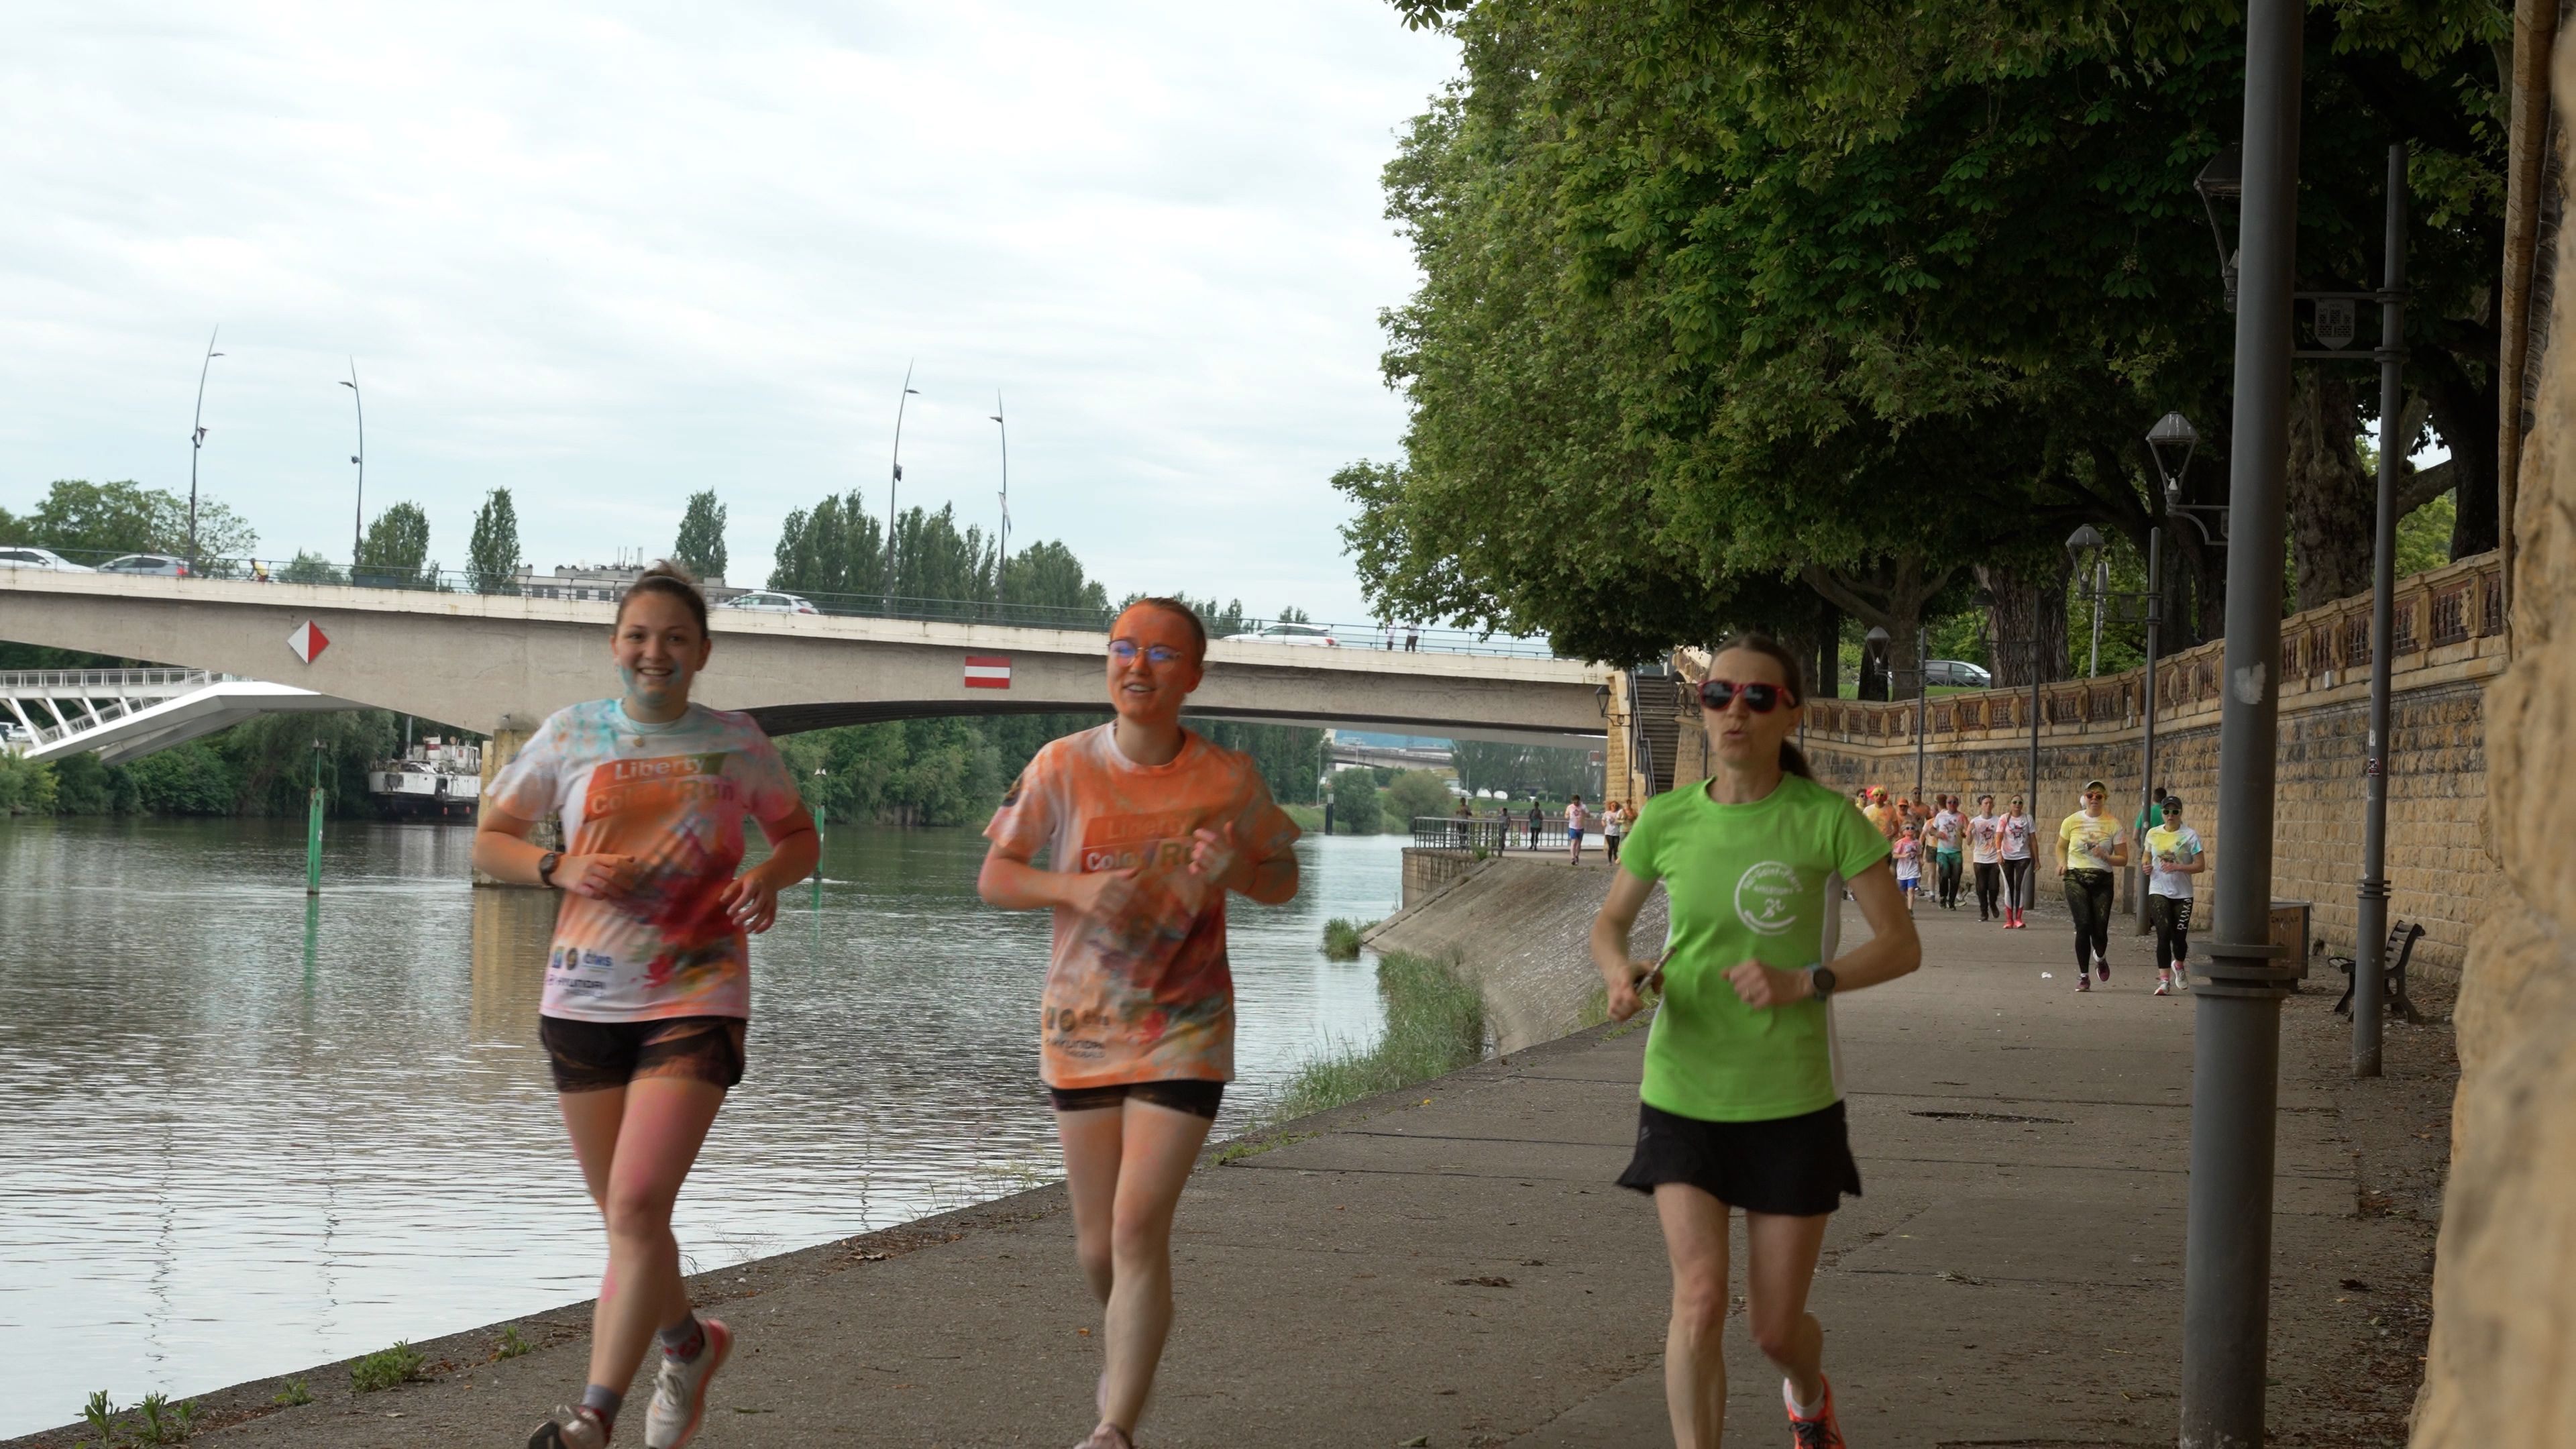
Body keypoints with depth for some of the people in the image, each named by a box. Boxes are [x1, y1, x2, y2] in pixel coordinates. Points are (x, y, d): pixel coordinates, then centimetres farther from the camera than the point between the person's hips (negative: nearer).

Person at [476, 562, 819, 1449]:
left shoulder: (735, 742, 4)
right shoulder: (571, 735, 4)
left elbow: (800, 836, 17)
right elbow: (490, 840, 11)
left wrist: (770, 875, -6)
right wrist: (562, 870, -9)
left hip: (696, 1003, -2)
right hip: (584, 1002, 3)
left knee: (638, 1208, -17)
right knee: (626, 1218, 12)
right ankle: (689, 1344, 40)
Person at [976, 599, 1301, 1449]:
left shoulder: (1229, 781, -6)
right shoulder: (1064, 767, -6)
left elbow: (1283, 881, 8)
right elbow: (994, 877, 0)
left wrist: (1232, 870, -15)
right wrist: (1074, 887, -20)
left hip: (1184, 1034, -2)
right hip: (1082, 1028, 2)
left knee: (1139, 1227, -15)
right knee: (1097, 1245, 10)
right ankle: (1129, 1357, 43)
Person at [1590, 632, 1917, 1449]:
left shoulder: (1826, 820, -10)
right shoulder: (1667, 820, -2)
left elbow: (1902, 945, -10)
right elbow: (1609, 923, 13)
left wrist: (1803, 983, -25)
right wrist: (1621, 973, -10)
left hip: (1793, 1104, -1)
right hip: (1683, 1097, 1)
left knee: (1776, 1329, 9)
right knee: (1699, 1297, -17)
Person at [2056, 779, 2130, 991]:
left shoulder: (2113, 825, 1)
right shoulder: (2072, 821, 5)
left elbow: (2123, 859, 3)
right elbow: (2061, 847, 21)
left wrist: (2106, 857, -16)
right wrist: (2062, 863, 1)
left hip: (2103, 880, 0)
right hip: (2076, 879, 0)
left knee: (2100, 930, -5)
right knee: (2084, 925, -14)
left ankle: (2100, 958, 32)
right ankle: (2083, 976, -1)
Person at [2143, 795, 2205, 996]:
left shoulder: (2190, 836, -4)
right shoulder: (2153, 834, 6)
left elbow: (2200, 866, -6)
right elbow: (2147, 856, 23)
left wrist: (2177, 867, -20)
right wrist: (2146, 866, 0)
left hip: (2182, 894, -1)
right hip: (2158, 892, 1)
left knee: (2178, 937, 4)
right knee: (2164, 935, -14)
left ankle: (2179, 965, 38)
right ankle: (2164, 981, -12)